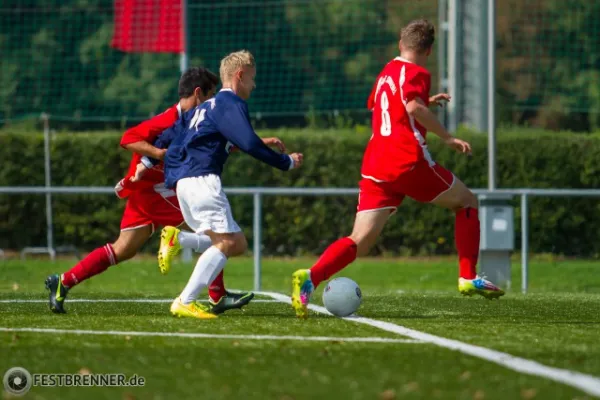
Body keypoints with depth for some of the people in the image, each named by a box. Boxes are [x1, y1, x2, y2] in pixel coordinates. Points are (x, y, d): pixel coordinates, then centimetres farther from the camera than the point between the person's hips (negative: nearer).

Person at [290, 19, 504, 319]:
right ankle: (468, 278, 8)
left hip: (375, 167, 6)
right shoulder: (417, 73, -1)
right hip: (409, 161, -6)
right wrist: (447, 138, -15)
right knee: (467, 202, 16)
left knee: (360, 241, -2)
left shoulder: (387, 72, 22)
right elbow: (413, 107, -21)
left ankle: (310, 277, -27)